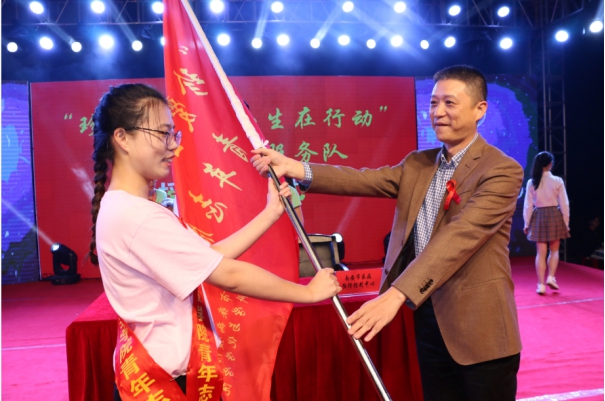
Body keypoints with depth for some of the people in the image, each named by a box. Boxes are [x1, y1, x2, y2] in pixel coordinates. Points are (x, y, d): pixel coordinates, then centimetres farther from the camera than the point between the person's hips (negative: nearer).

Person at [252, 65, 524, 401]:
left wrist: (396, 294, -35)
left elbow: (458, 237, -26)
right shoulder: (417, 164, 9)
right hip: (428, 319, 6)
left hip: (479, 329, -5)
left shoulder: (502, 170, -13)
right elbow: (363, 180, -5)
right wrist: (294, 168, -19)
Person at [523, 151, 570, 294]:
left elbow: (528, 205, -2)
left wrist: (527, 223, 5)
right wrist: (566, 223, 5)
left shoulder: (531, 182, -4)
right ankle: (551, 277, 1)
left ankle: (541, 284, 4)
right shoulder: (557, 181, -6)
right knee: (554, 250, 15)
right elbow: (564, 204, -3)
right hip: (554, 215, -1)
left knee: (541, 252, 5)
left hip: (538, 217, 1)